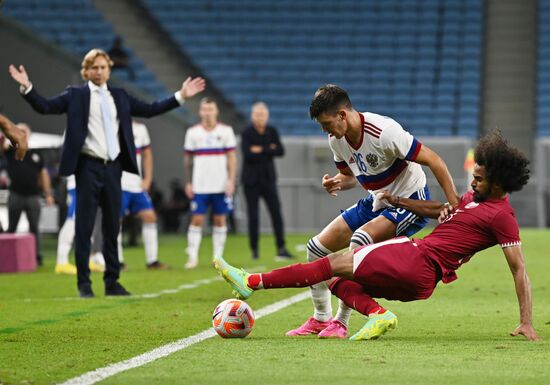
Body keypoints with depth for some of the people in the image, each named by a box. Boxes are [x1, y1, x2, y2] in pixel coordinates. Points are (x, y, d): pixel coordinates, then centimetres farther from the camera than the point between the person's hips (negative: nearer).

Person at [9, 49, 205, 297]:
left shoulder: (120, 97, 14)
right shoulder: (75, 95, 3)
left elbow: (149, 110, 18)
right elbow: (45, 107, -5)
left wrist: (180, 96, 15)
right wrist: (27, 87, -20)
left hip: (113, 167, 4)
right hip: (88, 167, -4)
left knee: (112, 227, 8)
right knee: (84, 227, -2)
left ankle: (112, 282, 15)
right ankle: (84, 283, 4)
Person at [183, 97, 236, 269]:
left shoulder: (226, 131, 3)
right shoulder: (193, 132, 5)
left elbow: (232, 158, 2)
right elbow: (188, 159, 10)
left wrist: (231, 180, -7)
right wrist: (188, 182, 5)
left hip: (221, 185, 0)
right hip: (199, 186, 0)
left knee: (220, 219, 3)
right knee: (197, 219, -5)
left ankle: (218, 257, 9)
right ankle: (192, 257, -2)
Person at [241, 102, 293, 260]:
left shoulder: (272, 131, 5)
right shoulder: (247, 133, -6)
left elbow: (280, 151, -6)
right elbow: (248, 155, -18)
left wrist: (261, 150, -14)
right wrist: (269, 151, -12)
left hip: (268, 179, 3)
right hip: (251, 180, -3)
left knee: (276, 213, -6)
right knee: (253, 216, 1)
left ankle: (281, 249, -7)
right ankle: (254, 250, 10)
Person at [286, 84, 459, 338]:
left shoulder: (383, 132, -29)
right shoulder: (336, 139, -5)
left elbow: (434, 161, -25)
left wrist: (454, 204, -28)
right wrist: (337, 182, -12)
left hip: (410, 202, -8)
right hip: (376, 201, 8)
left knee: (360, 240, -32)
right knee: (316, 248, 2)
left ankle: (341, 322, -22)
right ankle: (321, 319, 18)